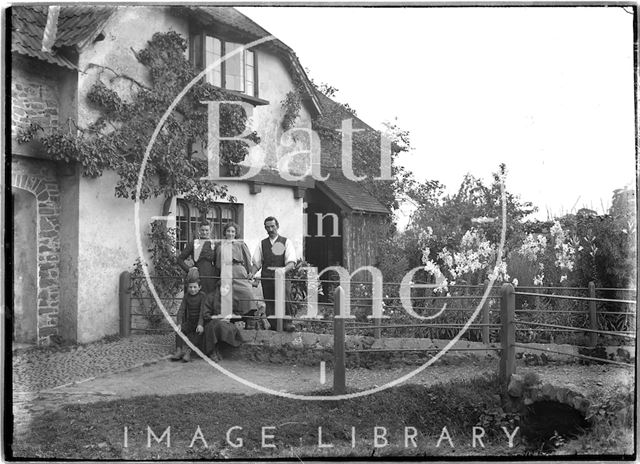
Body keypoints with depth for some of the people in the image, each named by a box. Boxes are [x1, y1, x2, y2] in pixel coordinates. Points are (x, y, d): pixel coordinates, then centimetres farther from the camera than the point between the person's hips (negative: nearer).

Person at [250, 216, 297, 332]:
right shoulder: (262, 244, 15)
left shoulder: (286, 242, 5)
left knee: (284, 296, -23)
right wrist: (251, 273, -4)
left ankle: (287, 323, -14)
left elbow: (291, 262, -5)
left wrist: (283, 270, -24)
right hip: (266, 278, 3)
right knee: (269, 302, 1)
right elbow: (257, 263, 15)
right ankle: (273, 325, 13)